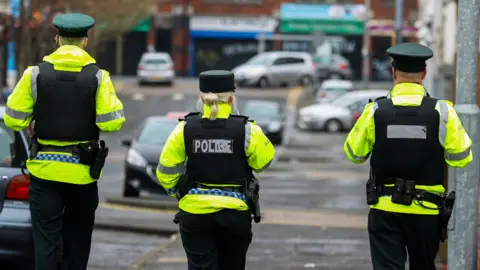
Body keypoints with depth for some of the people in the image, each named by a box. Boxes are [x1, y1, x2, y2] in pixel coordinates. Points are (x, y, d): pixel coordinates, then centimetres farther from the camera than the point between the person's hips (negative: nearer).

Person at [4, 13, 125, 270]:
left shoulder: (36, 74, -5)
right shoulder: (97, 77, -7)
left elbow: (14, 120, -4)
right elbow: (111, 123, -12)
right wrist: (115, 104, 9)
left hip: (45, 170, 0)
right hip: (82, 171, 0)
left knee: (46, 239, 1)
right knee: (78, 239, 16)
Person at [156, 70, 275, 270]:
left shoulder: (185, 129, -6)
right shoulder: (247, 130, -11)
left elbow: (166, 171, -2)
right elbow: (263, 162, 2)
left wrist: (174, 190, 18)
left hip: (195, 212, 0)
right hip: (234, 213, 0)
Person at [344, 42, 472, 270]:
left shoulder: (375, 111, -8)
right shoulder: (441, 112, -9)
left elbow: (354, 154, 4)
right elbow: (461, 157, -5)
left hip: (385, 210, -1)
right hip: (426, 211, 1)